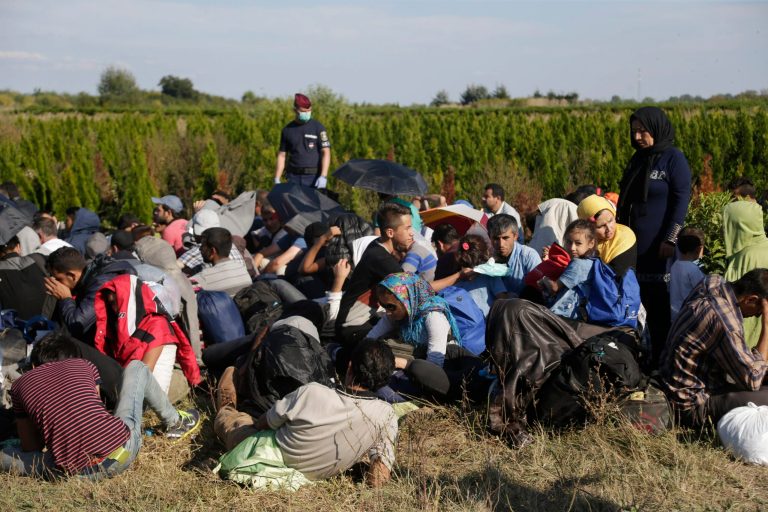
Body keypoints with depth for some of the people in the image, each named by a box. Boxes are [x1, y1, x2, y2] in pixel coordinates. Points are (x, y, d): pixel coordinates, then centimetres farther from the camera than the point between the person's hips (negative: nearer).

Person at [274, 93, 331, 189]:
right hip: (294, 177, 3)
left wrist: (323, 176, -20)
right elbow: (282, 155, 12)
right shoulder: (287, 130, 9)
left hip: (313, 177, -3)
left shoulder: (318, 128, -1)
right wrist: (277, 179, 4)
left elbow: (326, 152, -7)